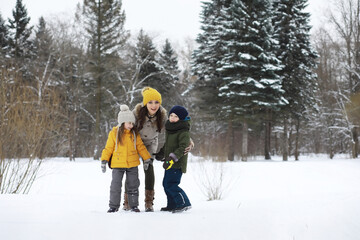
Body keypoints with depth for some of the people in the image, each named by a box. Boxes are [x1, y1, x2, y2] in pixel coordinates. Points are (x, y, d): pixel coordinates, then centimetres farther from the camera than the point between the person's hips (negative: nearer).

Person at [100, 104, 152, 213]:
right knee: (115, 185, -1)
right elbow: (108, 148, 0)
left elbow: (140, 146, 10)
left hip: (132, 164, 2)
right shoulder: (114, 133, -4)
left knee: (133, 185, 8)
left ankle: (134, 205, 18)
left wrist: (147, 158, 9)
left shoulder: (135, 133, 3)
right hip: (118, 164, -2)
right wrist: (104, 161, -3)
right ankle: (114, 206, 9)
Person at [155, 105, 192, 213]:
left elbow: (182, 148, -23)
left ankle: (184, 204, -10)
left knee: (171, 184, -15)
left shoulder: (184, 132, -15)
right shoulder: (169, 129, 14)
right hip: (170, 164, 9)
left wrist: (172, 158, -31)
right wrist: (161, 154, 37)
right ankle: (172, 205, 25)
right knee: (166, 183, 14)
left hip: (177, 164, -9)